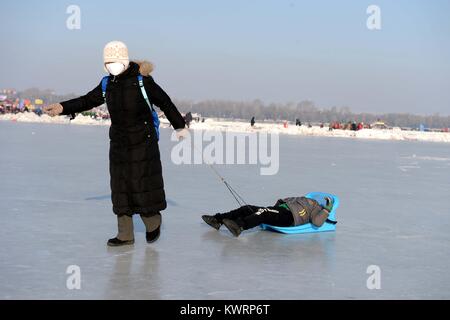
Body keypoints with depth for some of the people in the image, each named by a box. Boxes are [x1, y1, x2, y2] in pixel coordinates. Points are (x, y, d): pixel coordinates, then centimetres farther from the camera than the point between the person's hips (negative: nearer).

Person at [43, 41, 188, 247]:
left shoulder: (142, 81, -9)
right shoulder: (108, 84, 7)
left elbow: (165, 103, -3)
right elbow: (87, 101, 9)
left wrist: (179, 126, 3)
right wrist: (62, 108, -4)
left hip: (143, 142, -6)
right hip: (119, 144, 6)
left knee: (143, 183, -3)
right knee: (120, 186, 6)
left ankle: (153, 223, 21)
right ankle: (125, 234, 14)